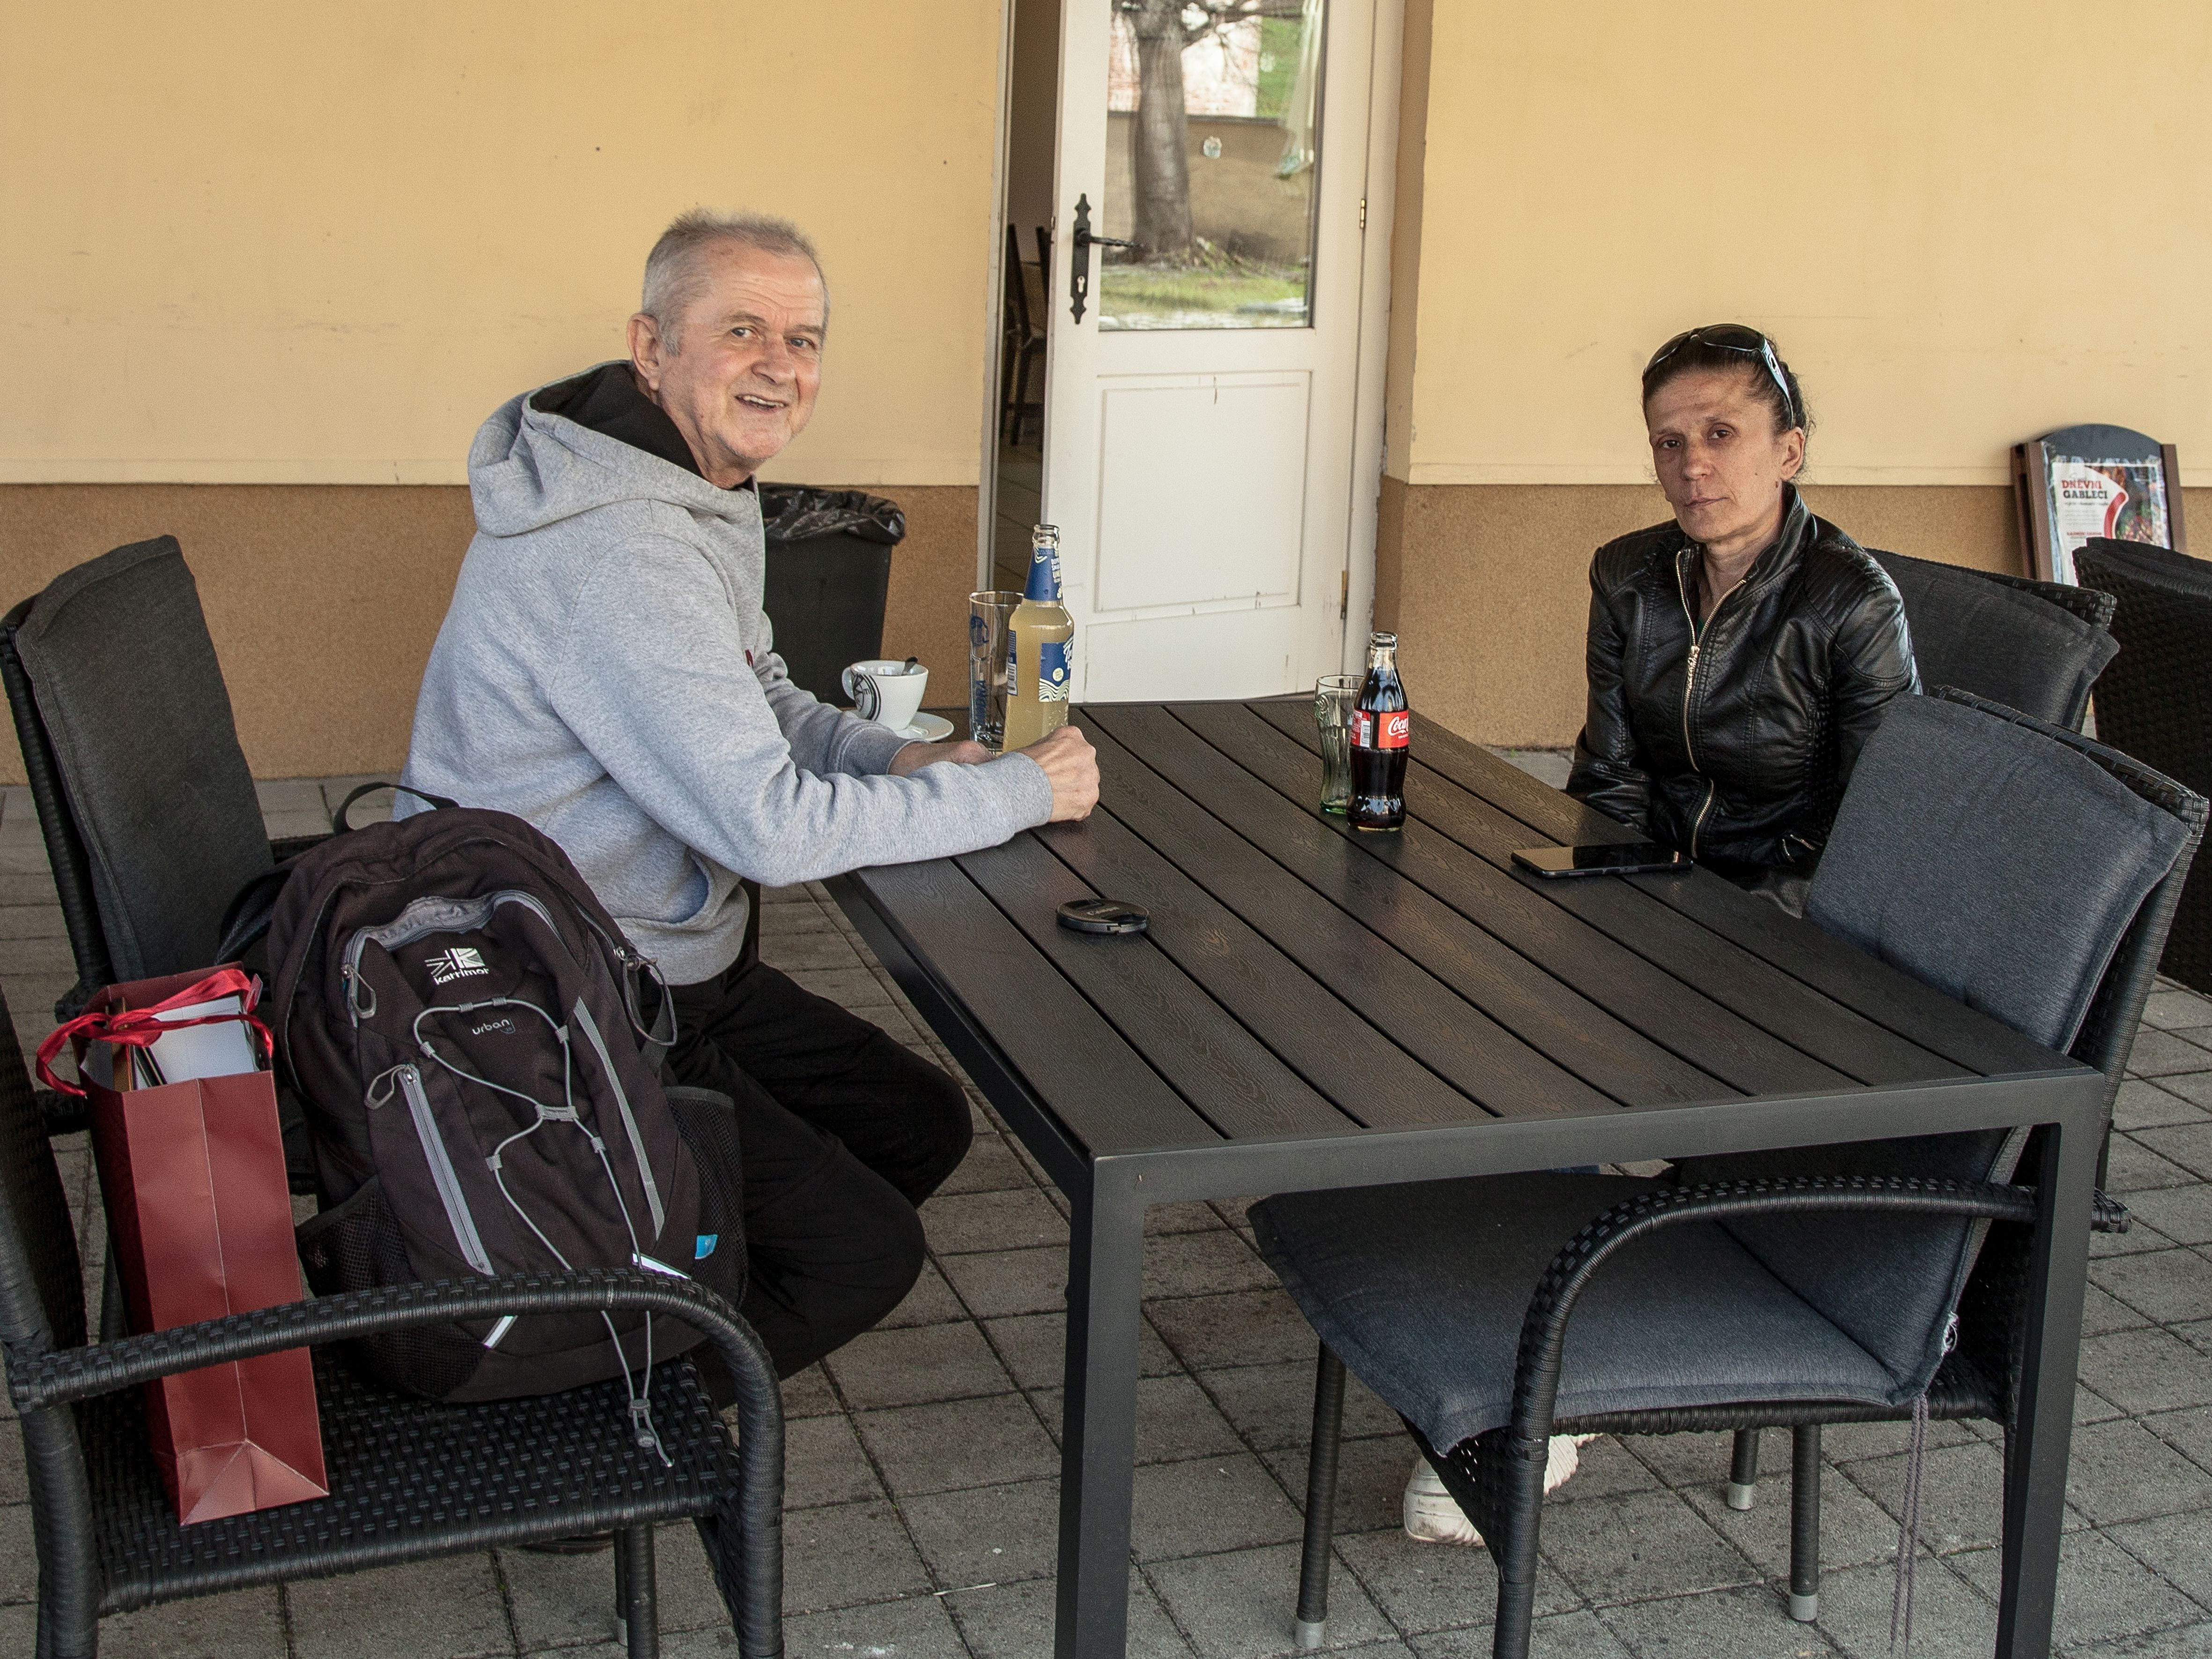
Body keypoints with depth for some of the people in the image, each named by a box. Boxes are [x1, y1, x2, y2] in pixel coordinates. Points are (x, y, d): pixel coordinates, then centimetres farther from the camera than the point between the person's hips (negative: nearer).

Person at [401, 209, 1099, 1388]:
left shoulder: (699, 488, 7)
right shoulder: (616, 551, -27)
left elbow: (758, 702, 19)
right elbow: (771, 827, -29)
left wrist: (894, 760, -2)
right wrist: (1018, 793, -18)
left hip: (670, 970, 10)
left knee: (920, 1125, 15)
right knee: (865, 1251, -10)